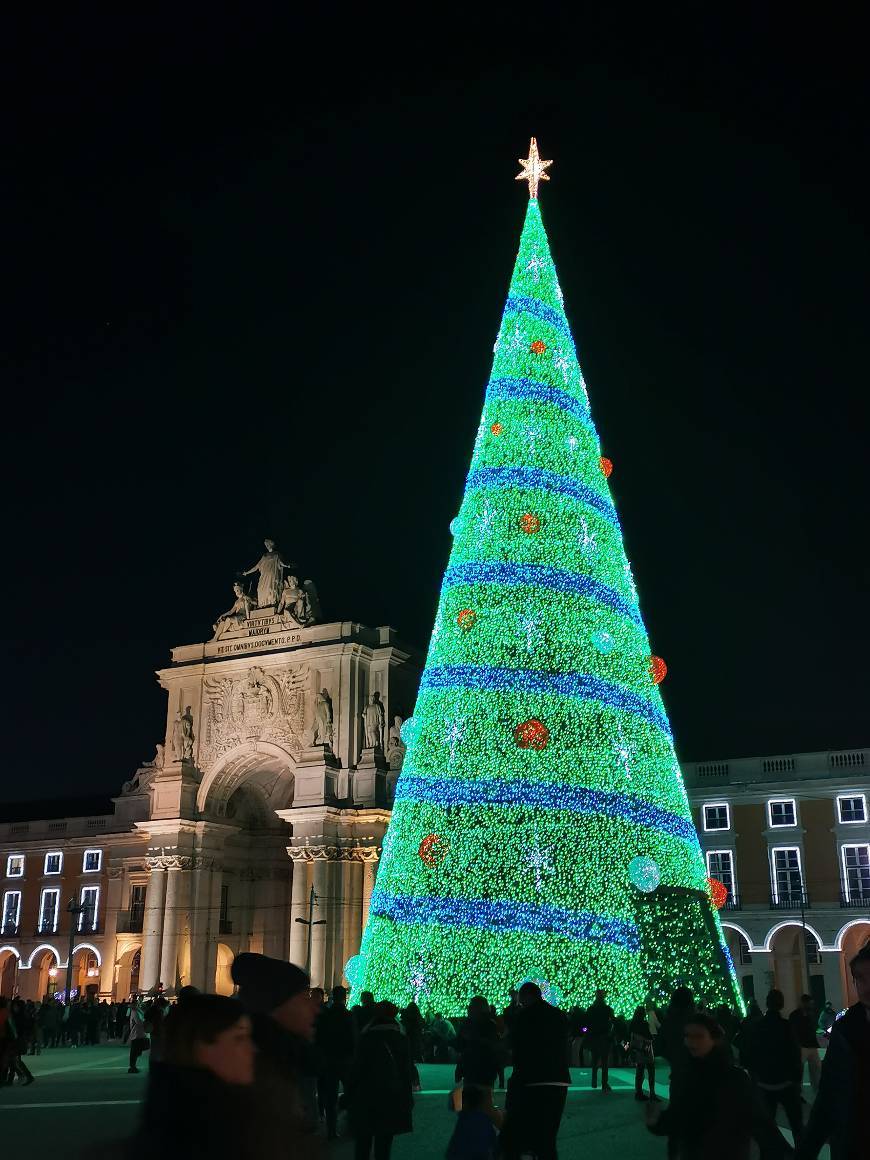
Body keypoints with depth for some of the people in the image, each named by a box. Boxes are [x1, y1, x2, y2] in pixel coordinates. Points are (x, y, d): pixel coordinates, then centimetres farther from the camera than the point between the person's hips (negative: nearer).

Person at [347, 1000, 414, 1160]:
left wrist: (350, 1094, 1)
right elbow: (407, 1071, 3)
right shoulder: (401, 1039, 2)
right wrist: (407, 1097, 10)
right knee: (384, 1143, 7)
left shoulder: (366, 1039, -4)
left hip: (366, 1099, -2)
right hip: (392, 1099, 2)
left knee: (363, 1142, 8)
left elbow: (356, 1069, -5)